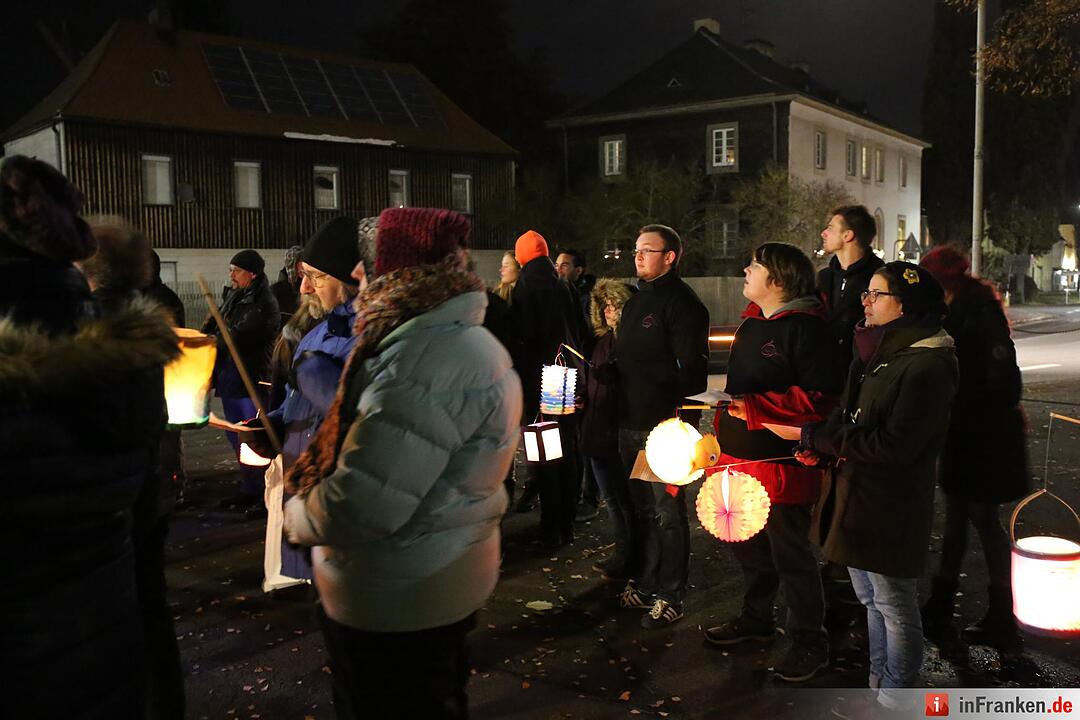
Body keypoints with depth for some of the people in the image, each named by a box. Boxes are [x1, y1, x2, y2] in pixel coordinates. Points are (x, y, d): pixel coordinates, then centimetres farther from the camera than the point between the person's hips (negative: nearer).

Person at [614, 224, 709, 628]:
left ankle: (670, 596, 14)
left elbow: (692, 368, -17)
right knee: (642, 507, 18)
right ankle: (644, 583, 31)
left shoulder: (681, 302, -12)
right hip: (632, 423, 9)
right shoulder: (637, 301, 16)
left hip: (666, 426, -8)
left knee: (667, 512, 2)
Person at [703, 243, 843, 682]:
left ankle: (809, 642, 17)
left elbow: (821, 396, -23)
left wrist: (755, 406, -24)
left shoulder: (804, 327, -16)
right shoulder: (752, 323, 13)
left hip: (780, 463, -9)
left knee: (790, 554, 2)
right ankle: (756, 618, 39)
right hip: (741, 457, 9)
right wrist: (723, 430, 18)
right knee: (749, 547, 21)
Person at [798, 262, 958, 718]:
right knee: (871, 599, 21)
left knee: (894, 605, 6)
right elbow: (850, 415, 15)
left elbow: (894, 444, -24)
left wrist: (819, 437, -19)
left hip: (891, 506, -9)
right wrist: (822, 443, -6)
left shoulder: (927, 366, -19)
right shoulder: (877, 352, 9)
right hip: (858, 496, 9)